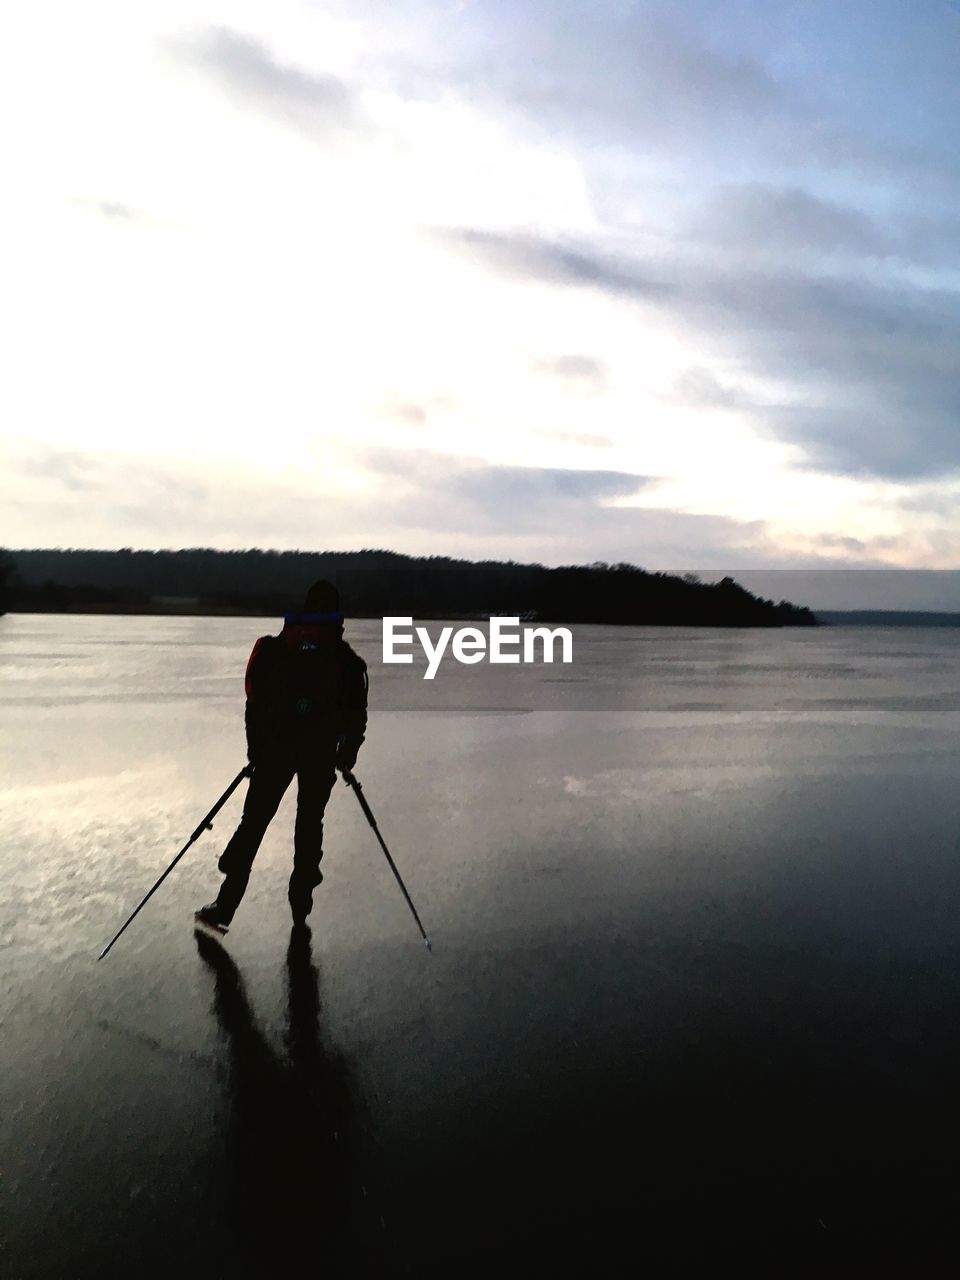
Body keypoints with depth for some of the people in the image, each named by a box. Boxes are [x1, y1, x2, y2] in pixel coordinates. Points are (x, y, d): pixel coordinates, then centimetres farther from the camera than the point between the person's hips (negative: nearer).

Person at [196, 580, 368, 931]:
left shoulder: (274, 648, 4)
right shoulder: (346, 659, 3)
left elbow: (255, 701, 2)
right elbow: (355, 714, 2)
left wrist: (255, 749, 10)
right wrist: (347, 754, 12)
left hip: (275, 747, 0)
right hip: (322, 753, 0)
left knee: (254, 821, 6)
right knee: (309, 822, 15)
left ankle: (224, 906, 3)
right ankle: (301, 902, 20)